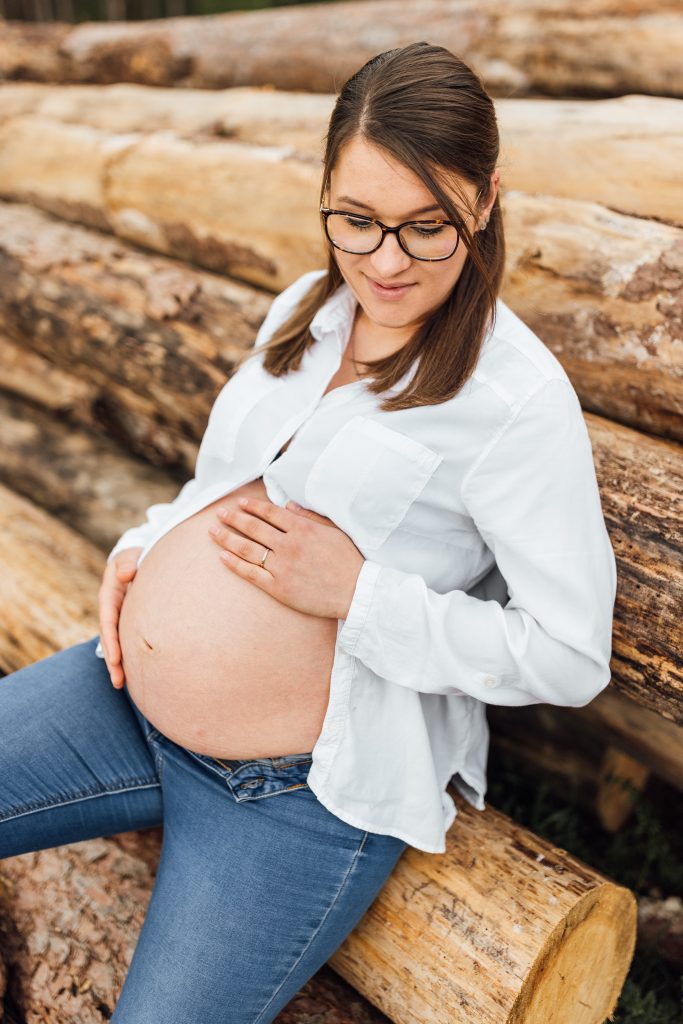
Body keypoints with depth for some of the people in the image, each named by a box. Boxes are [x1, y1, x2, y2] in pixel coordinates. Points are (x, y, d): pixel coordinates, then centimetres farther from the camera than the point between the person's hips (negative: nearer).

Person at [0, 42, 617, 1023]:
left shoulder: (519, 399, -17)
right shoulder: (307, 307, 4)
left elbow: (571, 657, -14)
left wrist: (358, 594, -22)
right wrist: (145, 546, -1)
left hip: (314, 783, -6)